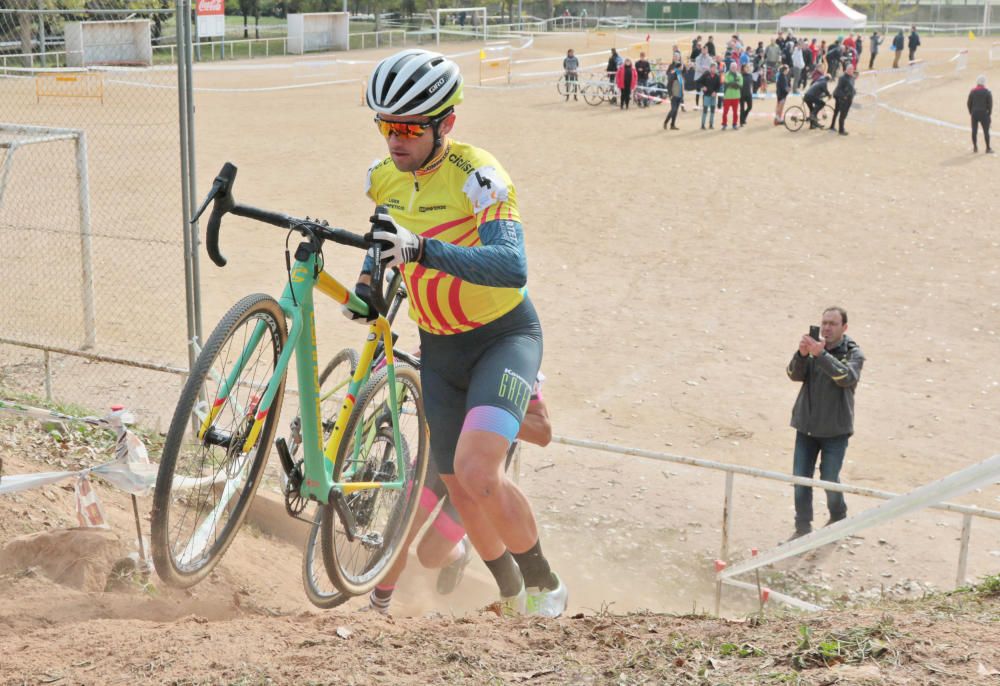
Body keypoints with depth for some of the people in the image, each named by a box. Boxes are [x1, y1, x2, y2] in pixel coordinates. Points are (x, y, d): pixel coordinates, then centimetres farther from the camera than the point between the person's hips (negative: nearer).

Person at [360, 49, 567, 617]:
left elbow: (512, 266, -39)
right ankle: (511, 593, 37)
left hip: (504, 336, -6)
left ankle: (545, 582, -1)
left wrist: (422, 250, -49)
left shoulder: (477, 174, -23)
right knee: (460, 487, 10)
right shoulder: (383, 176, -3)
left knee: (477, 469, -26)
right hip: (439, 346, 7)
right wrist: (367, 282, 7)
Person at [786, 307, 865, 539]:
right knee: (800, 478, 4)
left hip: (835, 429, -3)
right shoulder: (814, 346, 2)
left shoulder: (853, 353, -7)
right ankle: (802, 527, 17)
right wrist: (802, 354, -29)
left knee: (829, 480, 0)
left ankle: (838, 518, 28)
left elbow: (848, 377, -27)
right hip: (806, 425, 3)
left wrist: (821, 354, -36)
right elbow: (795, 375, -9)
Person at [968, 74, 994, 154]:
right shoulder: (987, 92, -9)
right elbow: (990, 104, -9)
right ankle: (988, 148, 9)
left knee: (974, 130, 11)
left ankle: (975, 147, 16)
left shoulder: (972, 92, 0)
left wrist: (971, 112, 12)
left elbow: (969, 103, 1)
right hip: (984, 113, -3)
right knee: (986, 131, 4)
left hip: (974, 113, 3)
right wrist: (989, 113, 4)